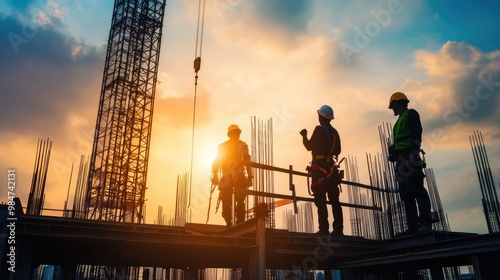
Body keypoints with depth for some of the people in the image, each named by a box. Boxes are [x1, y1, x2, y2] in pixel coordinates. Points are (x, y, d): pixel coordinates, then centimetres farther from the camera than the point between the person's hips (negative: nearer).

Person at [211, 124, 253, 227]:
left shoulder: (222, 146, 12)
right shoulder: (242, 145, 1)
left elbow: (216, 163, 11)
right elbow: (247, 162, -7)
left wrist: (215, 177, 16)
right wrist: (250, 177, -5)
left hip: (226, 179, 2)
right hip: (239, 178, -2)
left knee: (226, 203, 9)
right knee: (240, 202, 3)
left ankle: (228, 223, 2)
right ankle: (240, 223, -6)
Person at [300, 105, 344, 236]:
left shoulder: (319, 129, -9)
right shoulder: (334, 132, 13)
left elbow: (309, 146, -8)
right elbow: (337, 151, 17)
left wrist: (304, 136, 9)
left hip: (319, 168, -7)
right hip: (331, 169, 7)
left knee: (320, 200, -7)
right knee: (334, 200, 7)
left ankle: (324, 229, -11)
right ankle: (338, 229, 7)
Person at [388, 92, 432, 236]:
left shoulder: (411, 114, 3)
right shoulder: (399, 122, 29)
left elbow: (417, 133, -12)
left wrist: (415, 151, -23)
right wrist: (393, 151, 10)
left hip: (410, 157, -9)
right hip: (402, 160, 9)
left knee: (416, 188, -18)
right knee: (406, 193, 3)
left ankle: (425, 223, -23)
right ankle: (413, 227, 3)